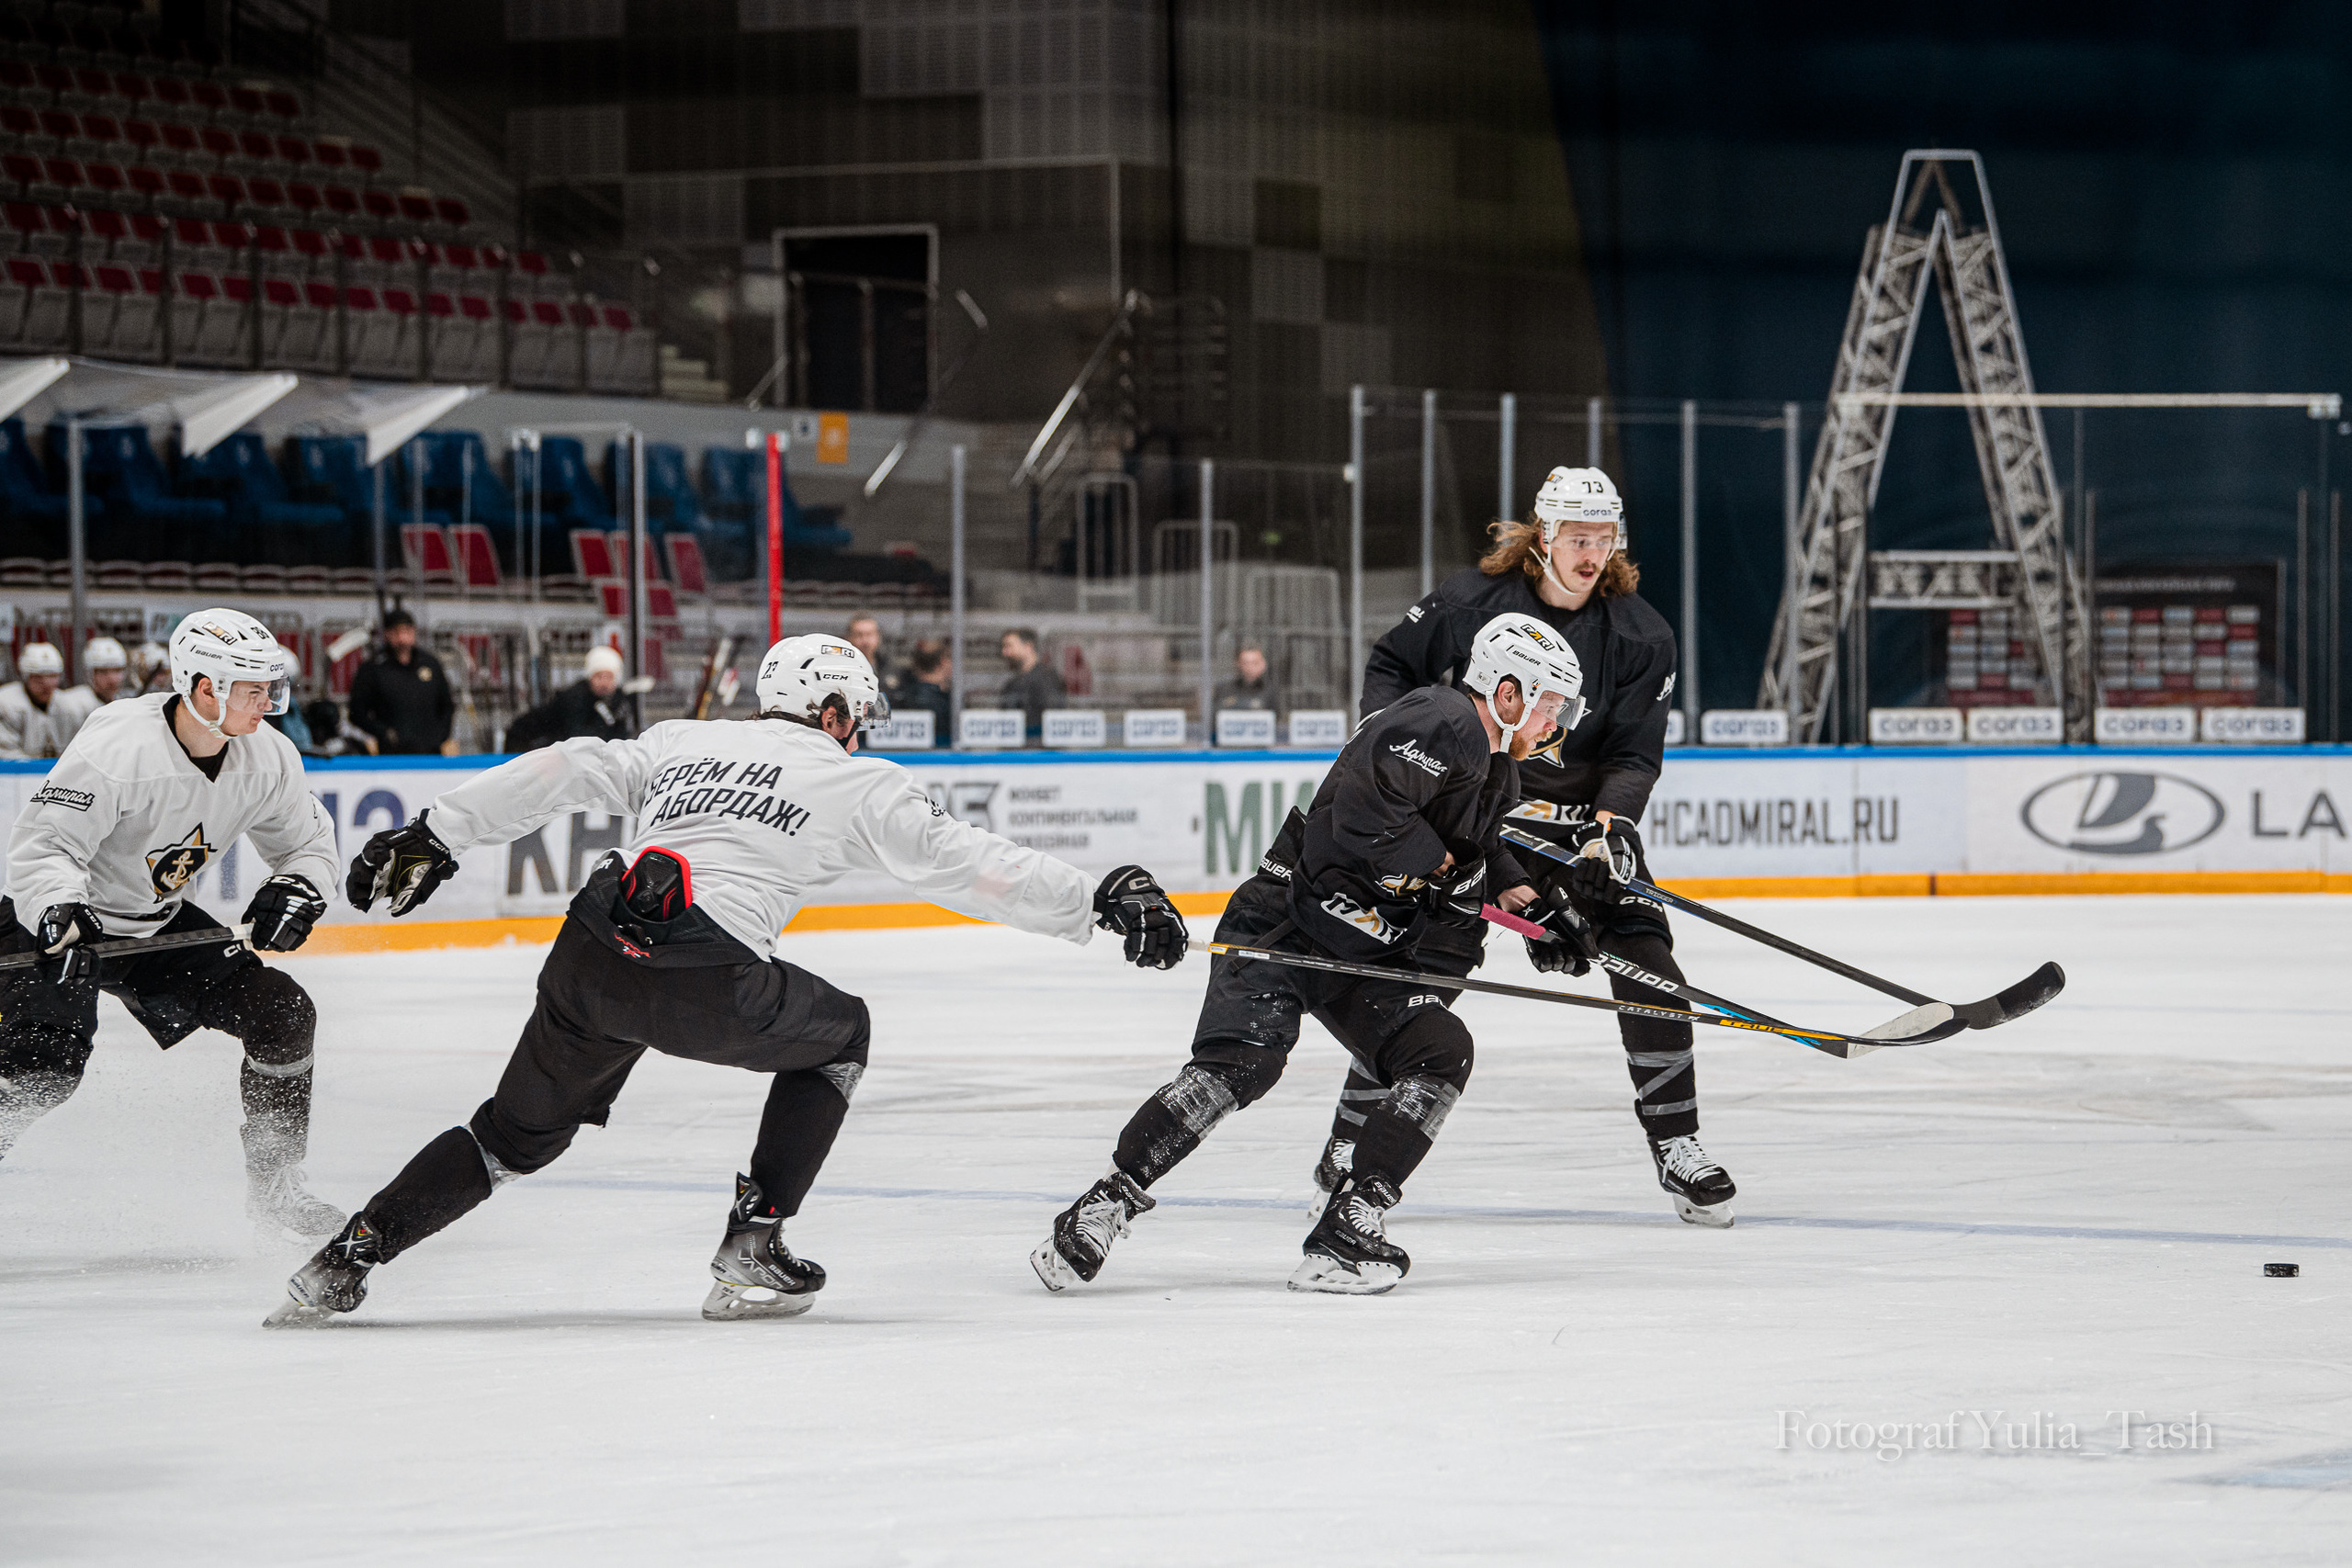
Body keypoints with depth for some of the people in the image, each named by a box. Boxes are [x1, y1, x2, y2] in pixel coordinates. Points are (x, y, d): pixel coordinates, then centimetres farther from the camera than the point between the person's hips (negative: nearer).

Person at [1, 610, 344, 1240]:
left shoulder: (267, 758, -9)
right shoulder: (120, 747, -30)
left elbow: (307, 840, 7)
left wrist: (296, 888, -15)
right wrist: (59, 918, -48)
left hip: (162, 925, 7)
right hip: (61, 922, -7)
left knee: (283, 1016, -4)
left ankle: (275, 1188, 10)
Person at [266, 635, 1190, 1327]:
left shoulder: (678, 743, 27)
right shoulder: (855, 782, 16)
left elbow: (556, 774, 18)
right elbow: (965, 864, 12)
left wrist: (436, 835, 19)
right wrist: (1098, 903, 16)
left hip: (592, 956, 5)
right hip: (707, 981, -5)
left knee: (517, 1134, 24)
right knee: (837, 1035, 24)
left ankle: (345, 1259, 11)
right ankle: (751, 1252, 16)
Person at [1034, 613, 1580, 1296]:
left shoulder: (1499, 776, 17)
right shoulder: (1443, 726, -15)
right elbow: (1364, 807, -30)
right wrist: (1437, 862, -17)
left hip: (1367, 955, 9)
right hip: (1283, 924, -9)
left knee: (1442, 1051, -10)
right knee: (1242, 1061, -26)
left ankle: (1346, 1232, -14)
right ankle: (1106, 1204, -20)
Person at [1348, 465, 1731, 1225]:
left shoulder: (1639, 635, -7)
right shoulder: (1471, 600, -10)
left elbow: (1635, 755, -7)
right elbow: (1390, 666, 5)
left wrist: (1611, 822, -25)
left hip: (1585, 812, 1)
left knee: (1646, 960, -14)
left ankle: (1677, 1146, -5)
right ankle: (1352, 1138, 5)